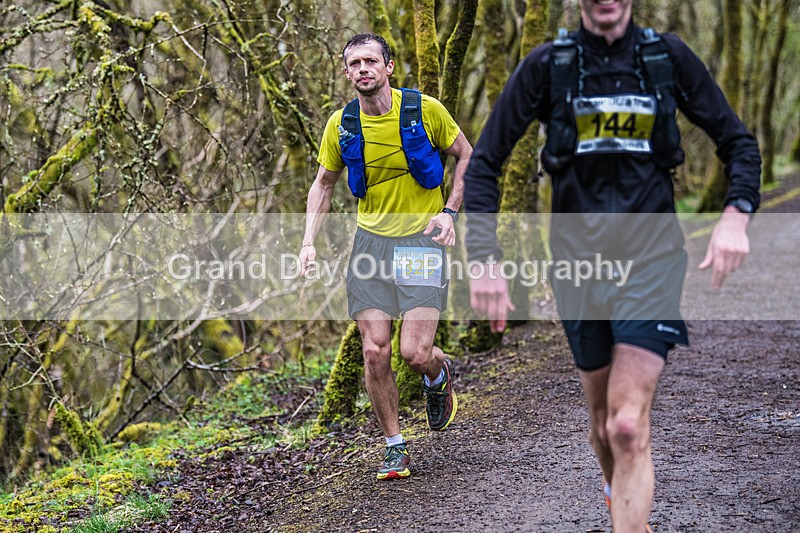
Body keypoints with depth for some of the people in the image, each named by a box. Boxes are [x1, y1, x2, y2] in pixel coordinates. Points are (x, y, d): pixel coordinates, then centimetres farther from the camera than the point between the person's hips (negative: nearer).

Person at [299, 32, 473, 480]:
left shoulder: (425, 109, -8)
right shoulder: (341, 124, 0)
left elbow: (467, 157, 5)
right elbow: (324, 184, 14)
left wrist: (450, 212, -8)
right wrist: (310, 241, 2)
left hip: (422, 239, -3)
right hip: (371, 241, 3)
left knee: (415, 352, -12)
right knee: (375, 351, -4)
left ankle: (440, 375, 26)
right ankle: (395, 447, 13)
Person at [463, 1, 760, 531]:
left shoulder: (669, 56, 0)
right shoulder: (547, 65, -1)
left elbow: (738, 142, 8)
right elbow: (484, 163, 0)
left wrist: (737, 215, -11)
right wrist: (484, 259, -10)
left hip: (651, 253, -2)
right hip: (579, 255, 2)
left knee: (629, 427, -15)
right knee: (604, 423, 13)